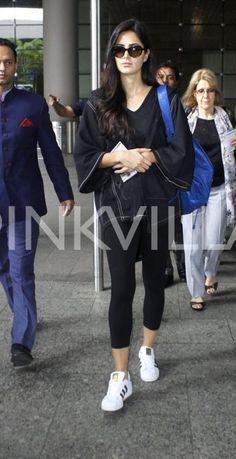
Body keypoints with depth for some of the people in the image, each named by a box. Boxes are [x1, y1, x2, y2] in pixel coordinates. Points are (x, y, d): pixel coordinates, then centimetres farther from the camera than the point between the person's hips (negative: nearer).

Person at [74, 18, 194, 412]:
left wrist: (143, 157, -14)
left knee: (154, 282, 12)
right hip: (117, 206, -1)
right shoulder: (99, 103, 3)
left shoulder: (165, 101, 2)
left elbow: (181, 152, -2)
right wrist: (120, 157, -15)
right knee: (122, 289, -3)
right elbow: (84, 154, 0)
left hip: (156, 204, 1)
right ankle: (120, 377, 5)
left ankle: (148, 351, 34)